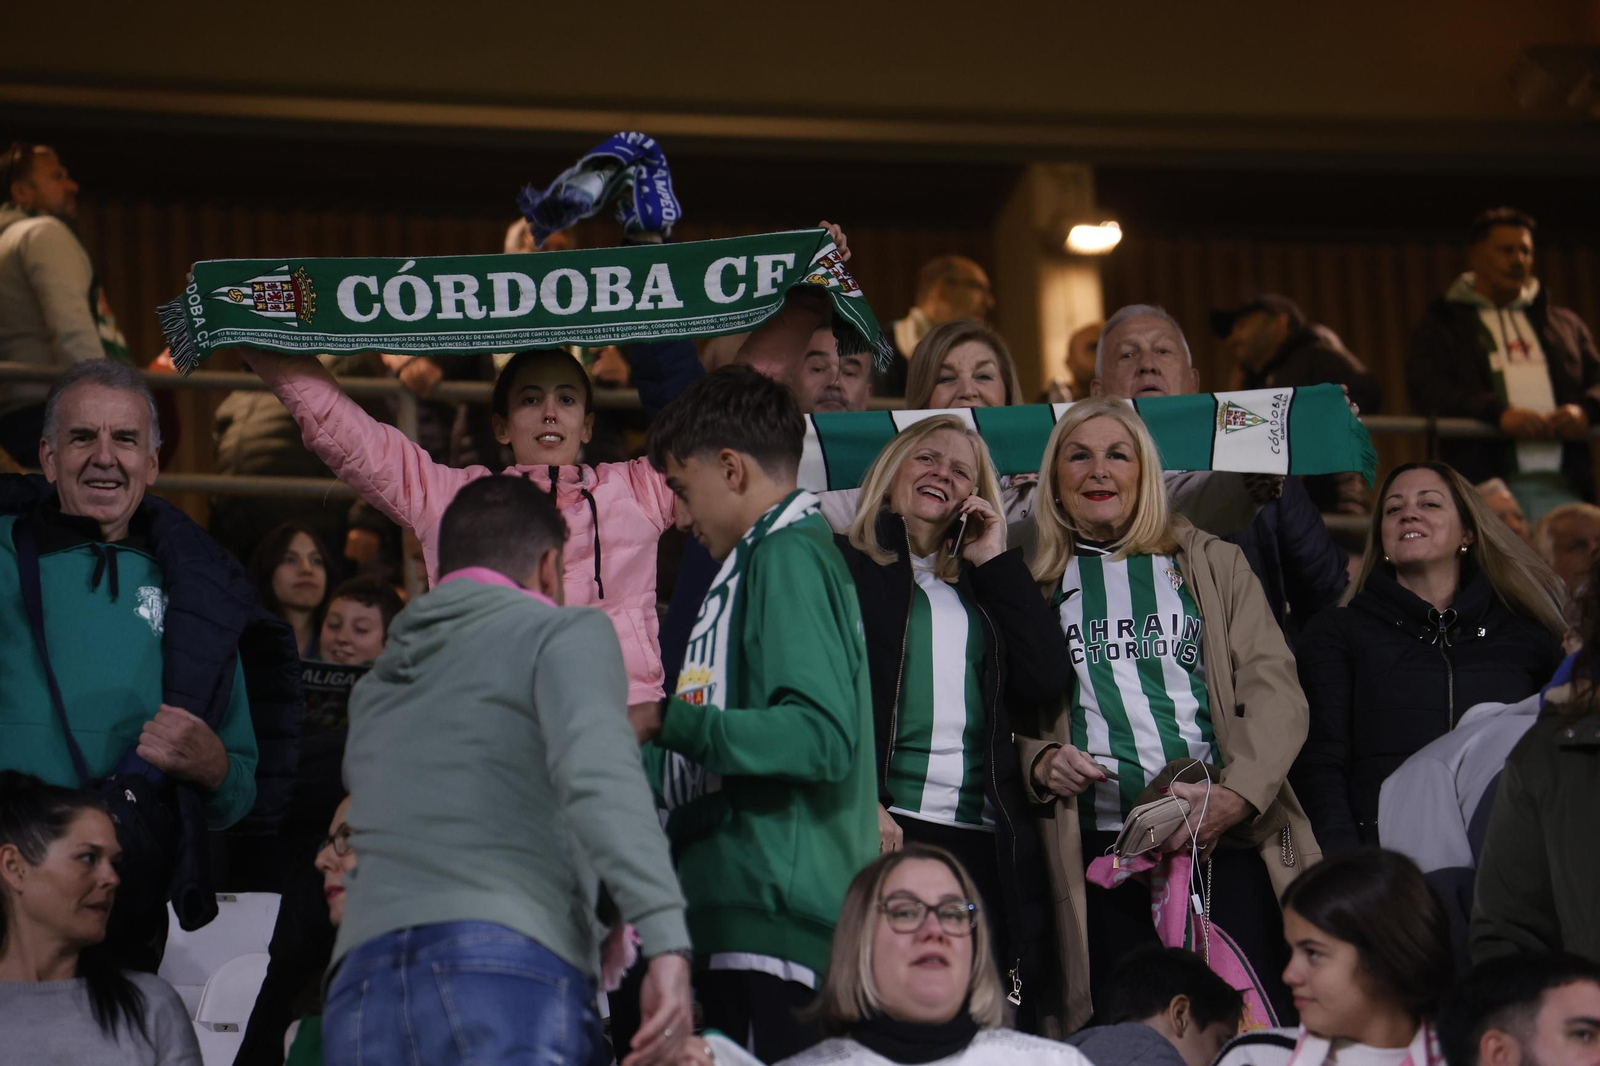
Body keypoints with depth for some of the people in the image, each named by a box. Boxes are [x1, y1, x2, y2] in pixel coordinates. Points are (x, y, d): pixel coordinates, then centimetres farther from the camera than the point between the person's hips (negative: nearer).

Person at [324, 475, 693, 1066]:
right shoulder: (562, 631, 11)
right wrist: (667, 941, -18)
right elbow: (598, 774, -9)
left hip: (363, 979, 6)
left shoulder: (374, 689, 30)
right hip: (509, 971, -5)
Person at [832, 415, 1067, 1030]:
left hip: (984, 841, 4)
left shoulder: (983, 588, 25)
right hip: (884, 830, -4)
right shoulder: (841, 564, 12)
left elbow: (1047, 681, 8)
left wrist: (996, 561, 12)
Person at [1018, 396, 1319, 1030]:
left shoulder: (1213, 563, 15)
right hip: (1099, 852, 0)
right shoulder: (1036, 584, 15)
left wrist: (1237, 796, -12)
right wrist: (1038, 762, -9)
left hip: (1228, 840, 0)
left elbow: (1274, 688, 4)